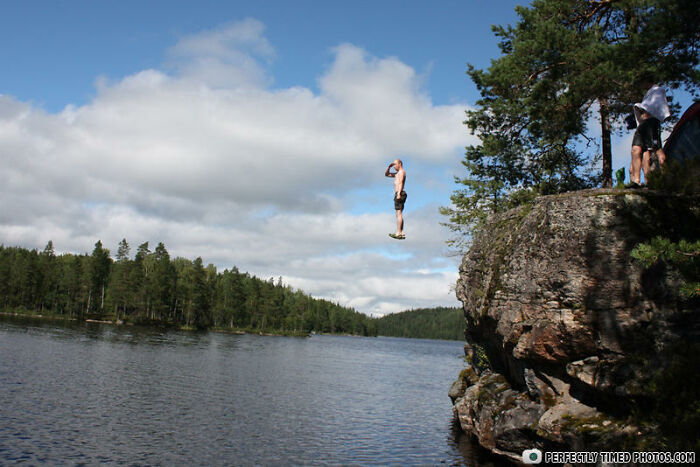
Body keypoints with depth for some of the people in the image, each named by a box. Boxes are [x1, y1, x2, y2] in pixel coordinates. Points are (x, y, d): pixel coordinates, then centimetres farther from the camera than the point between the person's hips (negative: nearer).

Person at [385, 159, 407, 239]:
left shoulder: (401, 172, -4)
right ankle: (401, 233, 8)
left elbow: (401, 182, -17)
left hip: (399, 194, -10)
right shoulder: (397, 173, 26)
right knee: (399, 214, 9)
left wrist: (398, 194, -28)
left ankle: (398, 233, -20)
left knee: (399, 213, -14)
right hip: (397, 195, 10)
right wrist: (389, 166, 18)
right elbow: (386, 174, 34)